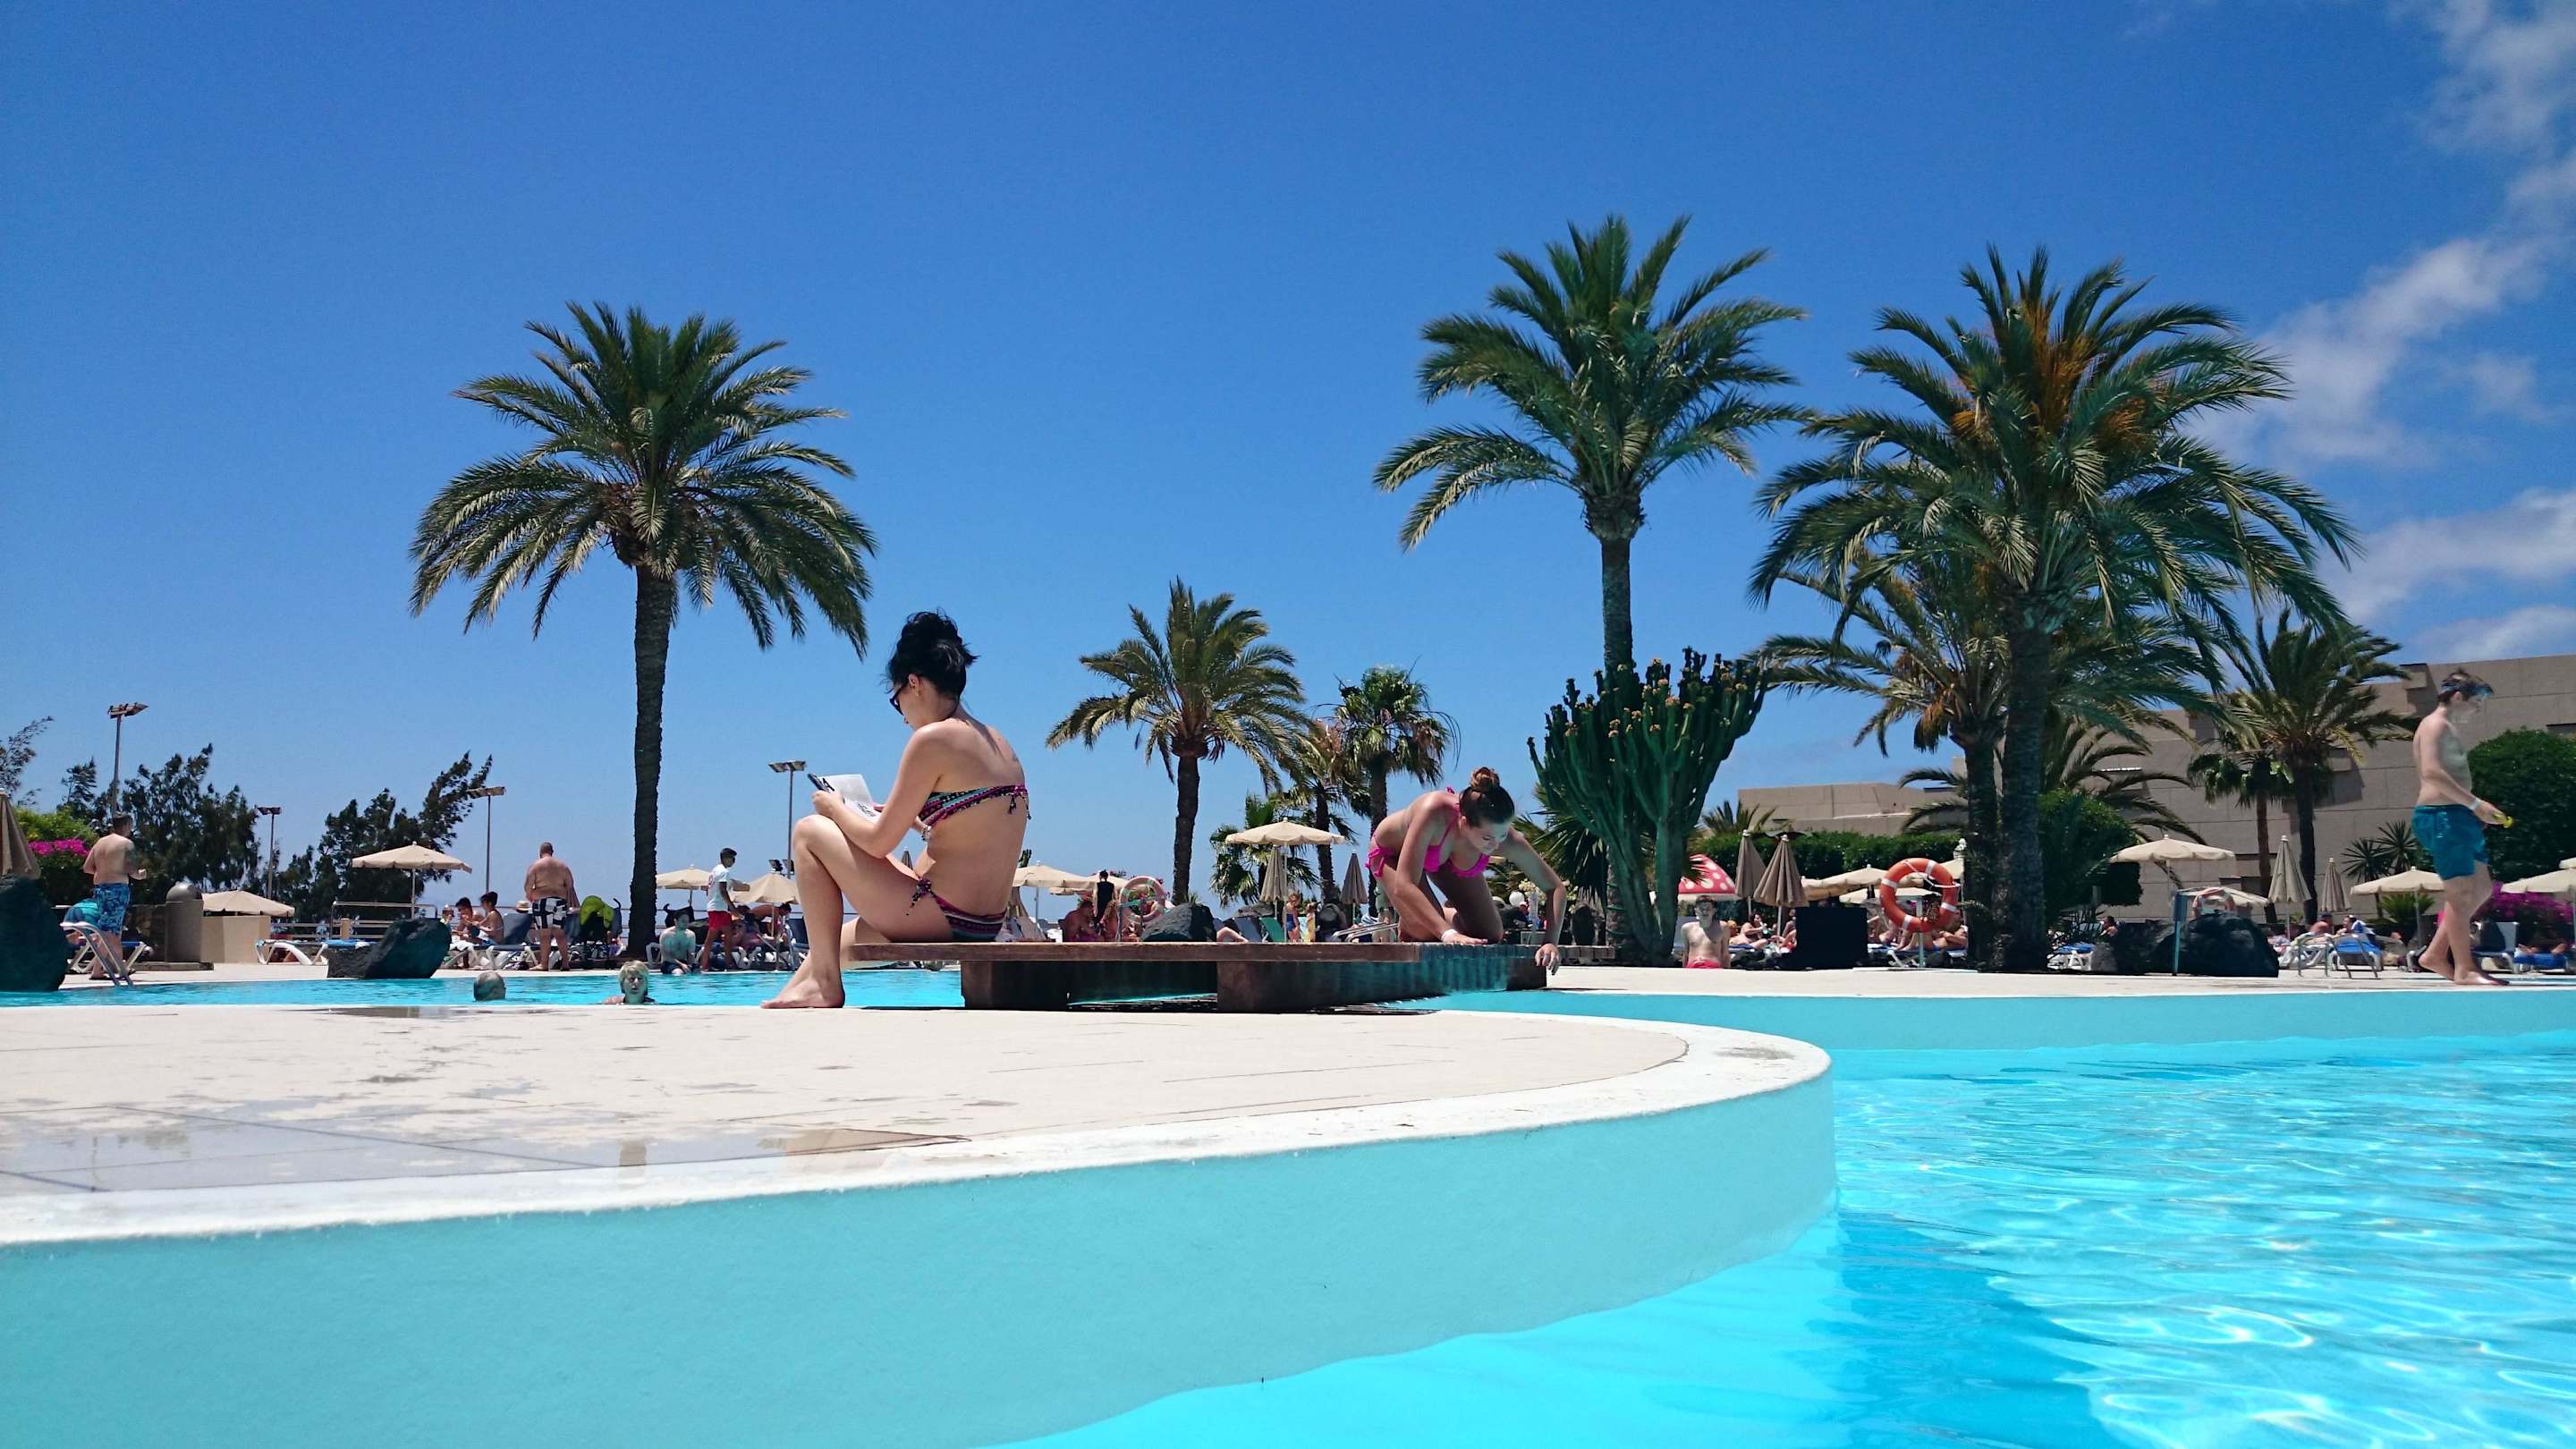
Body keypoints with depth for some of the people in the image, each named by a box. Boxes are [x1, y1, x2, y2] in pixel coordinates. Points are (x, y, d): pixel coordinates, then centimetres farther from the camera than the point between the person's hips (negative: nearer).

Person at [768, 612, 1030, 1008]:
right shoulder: (1000, 745, 11)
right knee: (847, 938, 31)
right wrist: (908, 816, 25)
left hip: (936, 919, -9)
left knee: (811, 831, 7)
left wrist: (836, 807, 7)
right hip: (983, 927, 9)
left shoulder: (934, 739, -14)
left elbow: (879, 842, -11)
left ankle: (824, 983, 6)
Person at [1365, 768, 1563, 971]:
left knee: (1491, 935, -1)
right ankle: (1406, 925, 14)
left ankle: (1449, 914, 31)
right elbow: (1403, 887, -50)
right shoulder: (1434, 813, -47)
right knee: (1427, 933, -23)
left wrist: (1551, 942, -37)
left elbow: (1556, 888, -23)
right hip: (1393, 850, -4)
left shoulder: (1507, 841, -35)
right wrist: (1448, 933, -57)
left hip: (1445, 858, 4)